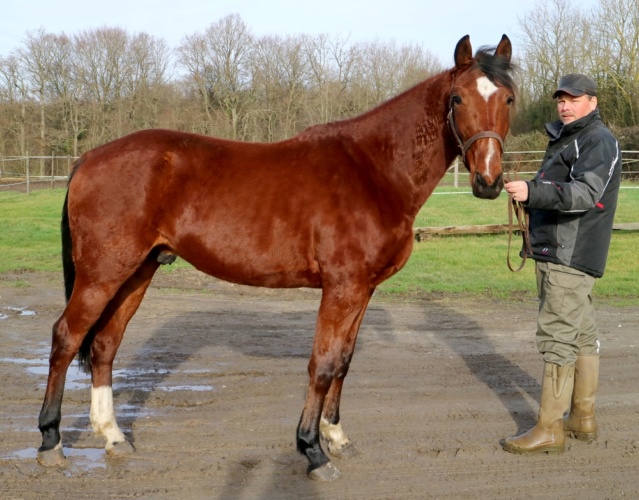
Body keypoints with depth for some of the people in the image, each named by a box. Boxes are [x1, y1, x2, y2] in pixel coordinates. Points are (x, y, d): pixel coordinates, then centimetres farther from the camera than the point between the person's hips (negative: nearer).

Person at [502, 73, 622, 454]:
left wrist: (532, 191, -38)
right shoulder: (565, 139, 21)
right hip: (556, 254, 10)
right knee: (582, 336, 14)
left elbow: (585, 193, -28)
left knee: (558, 336, -11)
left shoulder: (599, 142, -11)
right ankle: (583, 419, 22)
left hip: (571, 255, -10)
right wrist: (530, 197, 14)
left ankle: (550, 429, -9)